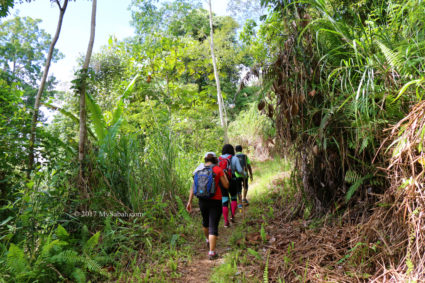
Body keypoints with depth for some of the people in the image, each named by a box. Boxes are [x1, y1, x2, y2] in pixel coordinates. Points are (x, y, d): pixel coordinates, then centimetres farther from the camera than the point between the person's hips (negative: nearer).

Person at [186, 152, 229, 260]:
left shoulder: (199, 169, 1)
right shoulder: (218, 169, -9)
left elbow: (193, 186, 0)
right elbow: (226, 185, -6)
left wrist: (190, 201, 3)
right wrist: (223, 174, 8)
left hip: (202, 200, 4)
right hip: (215, 201, -4)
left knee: (205, 220, 27)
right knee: (213, 226, 2)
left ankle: (208, 240, 51)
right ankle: (212, 252, -1)